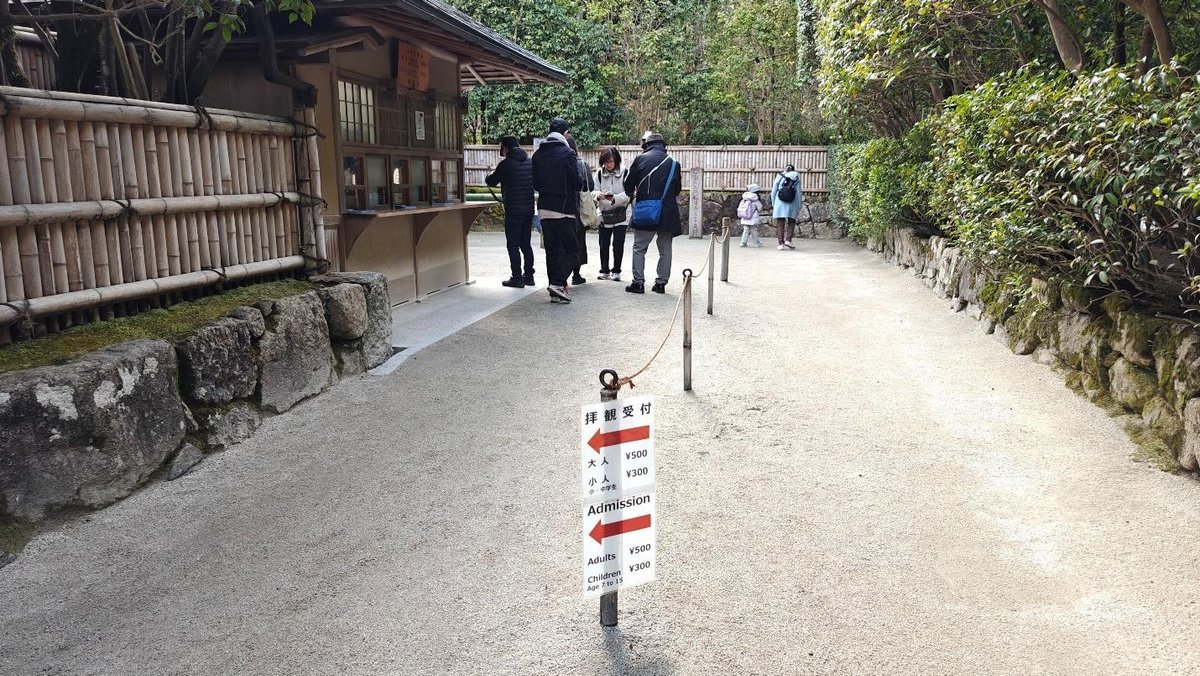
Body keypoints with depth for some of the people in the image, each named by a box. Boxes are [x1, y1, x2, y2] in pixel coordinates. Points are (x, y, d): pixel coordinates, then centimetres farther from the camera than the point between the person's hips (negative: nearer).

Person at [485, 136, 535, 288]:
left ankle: (517, 278, -1)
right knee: (526, 244, 14)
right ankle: (528, 275, 17)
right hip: (529, 208, 6)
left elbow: (491, 182, -2)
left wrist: (490, 176, 22)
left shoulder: (506, 164, -11)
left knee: (513, 245, 0)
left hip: (513, 210, -6)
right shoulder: (530, 162, 6)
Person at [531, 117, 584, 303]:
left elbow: (535, 183, 12)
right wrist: (581, 182, 10)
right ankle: (558, 283, -14)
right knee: (571, 250, 2)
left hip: (544, 209, 6)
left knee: (551, 251, 11)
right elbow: (577, 183, -10)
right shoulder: (567, 153, -10)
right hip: (564, 210, -6)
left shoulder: (538, 154, 8)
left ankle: (555, 291, 11)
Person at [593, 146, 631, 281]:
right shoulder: (599, 173, 0)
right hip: (604, 213, 3)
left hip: (621, 213, -3)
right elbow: (594, 190, 0)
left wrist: (615, 198, -26)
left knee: (618, 244, -4)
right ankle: (604, 271, 19)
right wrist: (598, 195, -24)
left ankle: (616, 271, 10)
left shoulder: (625, 172, -9)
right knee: (603, 244, 5)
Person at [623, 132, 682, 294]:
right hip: (667, 213, 2)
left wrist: (633, 194, 24)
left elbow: (628, 186, 3)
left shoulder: (640, 159, -2)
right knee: (665, 250, 11)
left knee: (639, 248, 6)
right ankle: (661, 283, 13)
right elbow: (677, 189, 12)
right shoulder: (673, 163, 5)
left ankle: (638, 282, 2)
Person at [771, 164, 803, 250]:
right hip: (791, 204, 0)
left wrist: (773, 204, 12)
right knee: (791, 223, 15)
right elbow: (798, 193, 2)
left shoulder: (779, 177, 2)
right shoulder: (796, 178, 1)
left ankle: (781, 243, 4)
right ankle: (788, 240, 0)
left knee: (780, 224, 6)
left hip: (779, 204, 0)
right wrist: (799, 207, 8)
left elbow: (773, 191, 3)